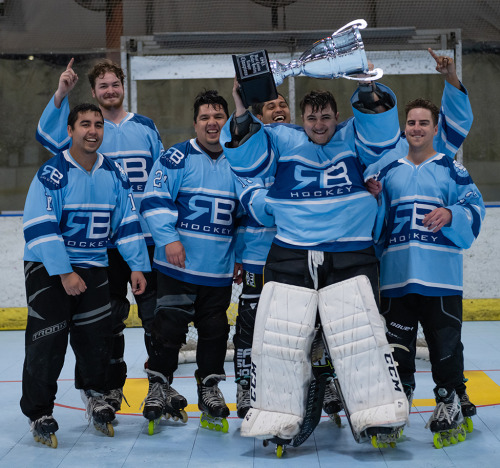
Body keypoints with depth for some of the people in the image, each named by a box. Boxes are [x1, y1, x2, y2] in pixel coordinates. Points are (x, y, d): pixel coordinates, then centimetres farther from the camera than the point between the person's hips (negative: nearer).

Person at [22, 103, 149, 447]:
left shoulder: (115, 175, 3)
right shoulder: (52, 174, -14)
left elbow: (128, 223, 8)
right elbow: (39, 228, -19)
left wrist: (138, 266, 2)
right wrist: (64, 274, -22)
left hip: (93, 267, 5)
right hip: (47, 267, -4)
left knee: (97, 335, 5)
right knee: (48, 341, -7)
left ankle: (94, 392, 32)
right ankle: (39, 413, 8)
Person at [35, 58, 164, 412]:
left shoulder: (146, 127, 10)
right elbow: (49, 137, -15)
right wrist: (60, 95, -26)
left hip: (147, 235, 1)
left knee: (155, 309, 3)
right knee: (110, 315, 7)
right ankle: (113, 385, 19)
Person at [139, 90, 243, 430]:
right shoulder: (176, 158, -3)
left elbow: (245, 215, 18)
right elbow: (155, 200, -9)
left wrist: (241, 258, 15)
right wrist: (168, 238, -19)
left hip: (220, 271, 4)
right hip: (179, 265, -4)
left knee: (215, 329, 9)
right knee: (169, 326, -2)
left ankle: (210, 386, 23)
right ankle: (159, 385, 14)